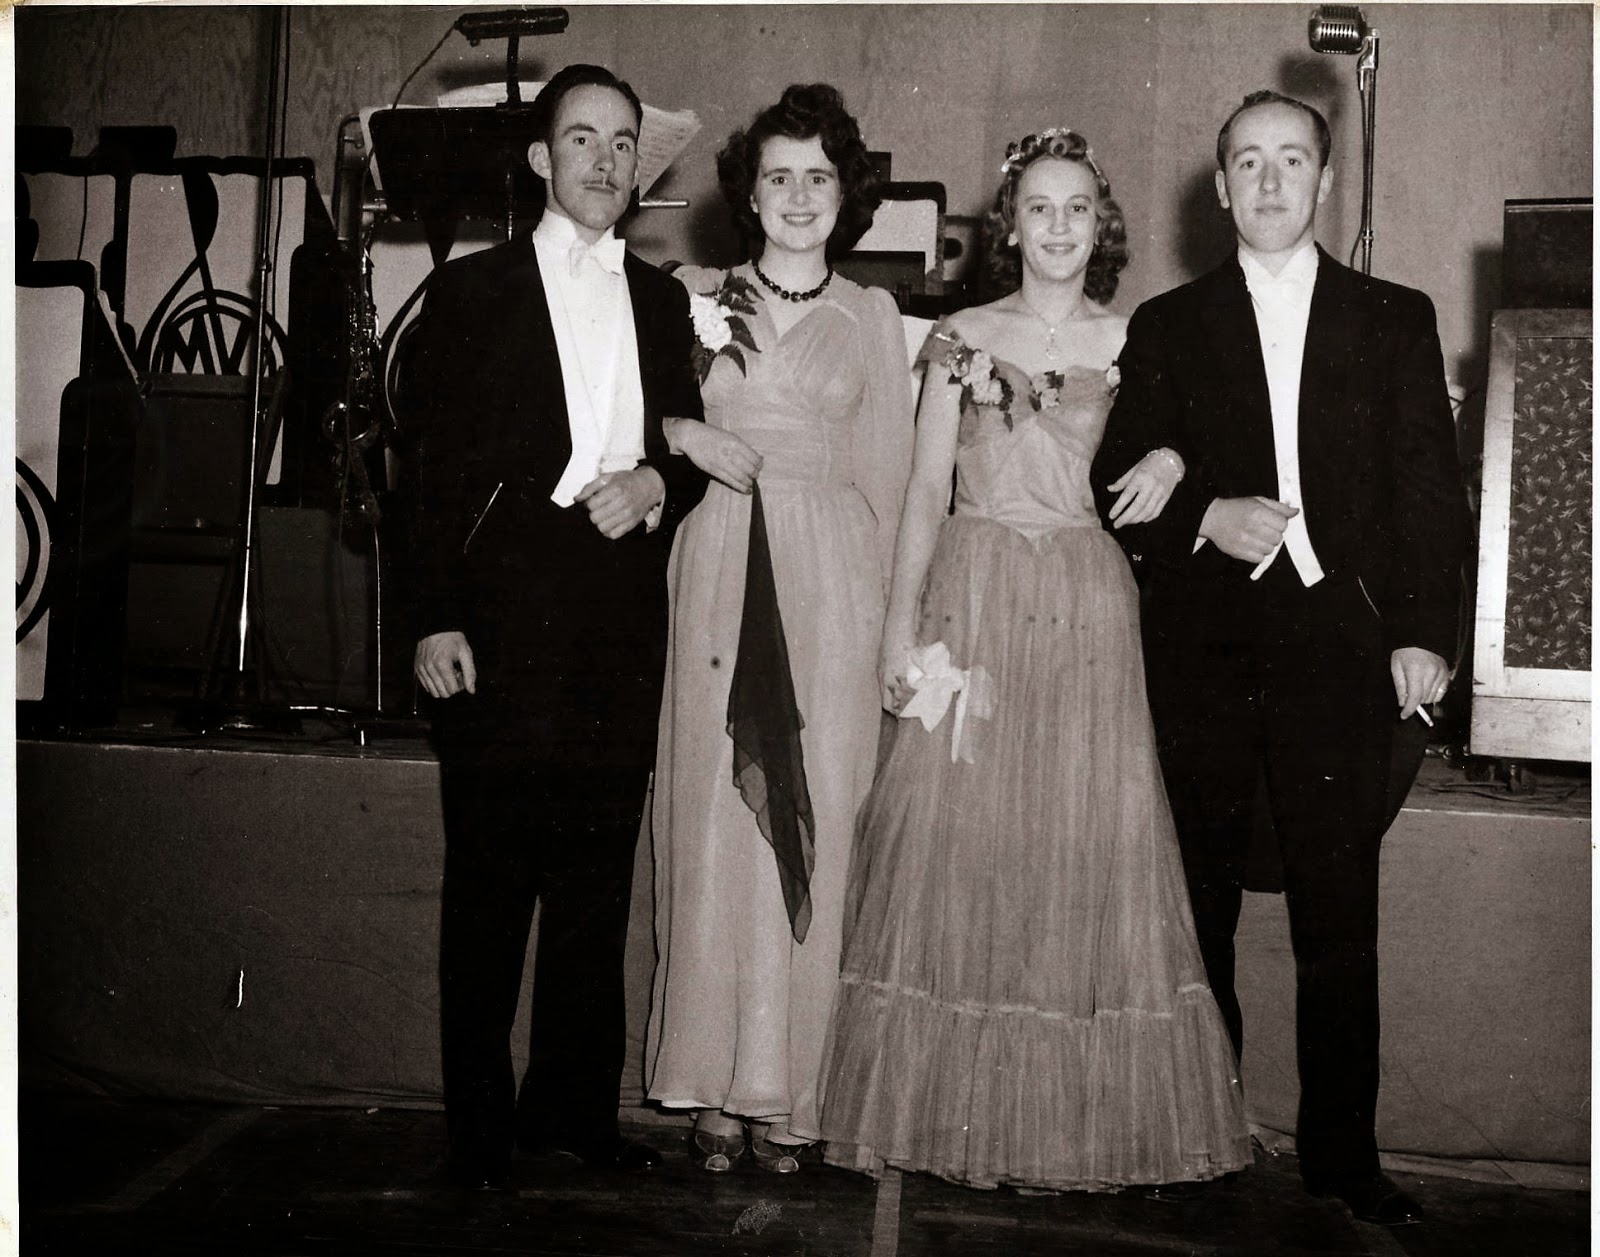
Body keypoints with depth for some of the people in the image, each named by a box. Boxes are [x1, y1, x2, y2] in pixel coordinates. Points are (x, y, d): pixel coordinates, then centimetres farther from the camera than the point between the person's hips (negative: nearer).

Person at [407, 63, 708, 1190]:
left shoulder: (663, 301, 16)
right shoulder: (473, 289, 6)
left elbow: (691, 447, 19)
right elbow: (440, 466, 1)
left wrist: (657, 480, -5)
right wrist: (438, 620, -7)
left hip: (624, 614, 4)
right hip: (507, 616, -3)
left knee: (600, 873, 8)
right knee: (491, 874, 0)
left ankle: (575, 1107, 20)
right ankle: (479, 1126, 11)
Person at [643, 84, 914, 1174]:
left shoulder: (873, 317, 11)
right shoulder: (696, 298, 11)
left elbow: (886, 477, 10)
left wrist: (873, 607, 5)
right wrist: (692, 442, -6)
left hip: (828, 586, 0)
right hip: (718, 574, 0)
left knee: (810, 828, 0)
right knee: (714, 821, -1)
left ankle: (784, 1091, 10)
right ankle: (717, 1085, 9)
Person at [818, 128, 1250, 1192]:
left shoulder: (1133, 342, 10)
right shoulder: (963, 337, 8)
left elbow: (1181, 430, 19)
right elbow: (927, 487, 6)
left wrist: (1172, 458, -6)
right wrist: (903, 621, -3)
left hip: (1086, 603, 0)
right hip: (972, 597, 0)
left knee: (1087, 836, -1)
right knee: (956, 832, -2)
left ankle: (1087, 1111, 13)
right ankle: (957, 1104, 11)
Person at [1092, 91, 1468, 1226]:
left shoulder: (1396, 320, 11)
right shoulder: (1167, 326, 11)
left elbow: (1431, 487, 6)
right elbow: (1123, 484, 7)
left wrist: (1423, 633, -4)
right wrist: (1206, 518, -12)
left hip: (1342, 650, 0)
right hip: (1204, 652, 0)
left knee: (1341, 914, 1)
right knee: (1198, 907, 6)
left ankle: (1342, 1153, 14)